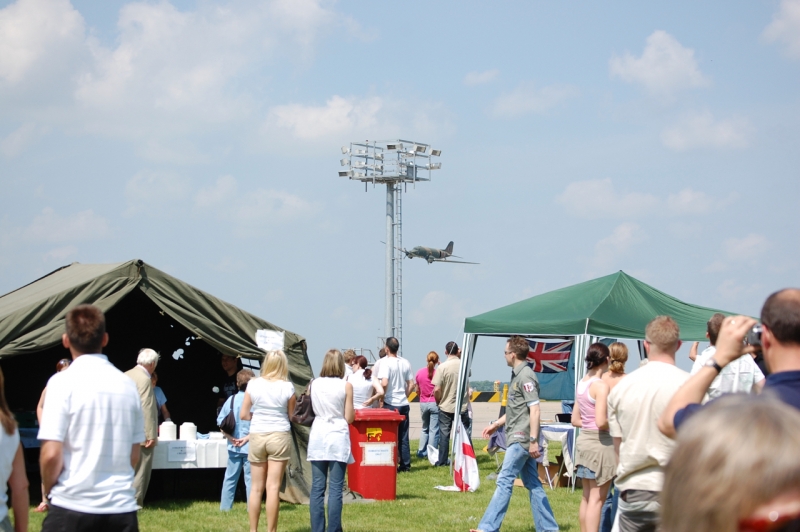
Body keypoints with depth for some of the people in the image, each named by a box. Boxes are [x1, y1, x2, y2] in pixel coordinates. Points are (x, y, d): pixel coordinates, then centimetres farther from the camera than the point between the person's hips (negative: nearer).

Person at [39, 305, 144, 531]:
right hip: (122, 508, 4)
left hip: (72, 507, -4)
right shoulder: (128, 385, 7)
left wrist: (49, 490, 5)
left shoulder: (63, 383, -8)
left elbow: (51, 454, -12)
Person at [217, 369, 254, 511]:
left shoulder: (231, 400, 3)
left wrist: (230, 437, -1)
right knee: (250, 478, 0)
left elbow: (220, 420, 2)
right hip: (250, 446, -4)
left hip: (234, 447, 4)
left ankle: (225, 506, 16)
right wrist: (247, 437, -10)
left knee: (230, 477, 12)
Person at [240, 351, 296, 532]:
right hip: (280, 436, -2)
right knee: (273, 487, -1)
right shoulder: (287, 387, -5)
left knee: (256, 487, 10)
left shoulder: (253, 384, -2)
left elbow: (243, 415, 1)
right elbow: (291, 415, 1)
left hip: (257, 436, 2)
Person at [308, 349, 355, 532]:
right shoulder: (345, 386, -6)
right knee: (335, 489, -1)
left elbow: (312, 409, 12)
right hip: (338, 437, -3)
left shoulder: (314, 384, 3)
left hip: (318, 437, 3)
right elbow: (349, 418, -3)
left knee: (317, 488, 5)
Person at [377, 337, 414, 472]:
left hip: (390, 404, -5)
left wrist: (381, 398, -8)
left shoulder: (386, 362, -12)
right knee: (403, 436, 11)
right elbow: (411, 385, 9)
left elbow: (384, 383, -22)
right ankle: (405, 465, 12)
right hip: (404, 404, 5)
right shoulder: (405, 363, 7)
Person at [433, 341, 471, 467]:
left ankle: (442, 461, 8)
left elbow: (437, 390, -16)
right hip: (463, 407, 2)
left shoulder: (442, 367, -13)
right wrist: (461, 356, 15)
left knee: (444, 434, 5)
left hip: (446, 407, -2)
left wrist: (438, 401, 4)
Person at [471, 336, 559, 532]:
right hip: (519, 437, 10)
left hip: (522, 438, -10)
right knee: (532, 483, 11)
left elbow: (534, 409, -20)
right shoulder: (517, 375, 15)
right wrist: (497, 424, 29)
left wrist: (533, 440, -23)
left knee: (505, 481, -10)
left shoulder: (526, 376, -15)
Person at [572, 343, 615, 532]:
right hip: (600, 442, -8)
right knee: (597, 499, -3)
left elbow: (575, 420, 14)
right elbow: (601, 422, -23)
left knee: (587, 497, 15)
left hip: (584, 439, 8)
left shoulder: (582, 384, 9)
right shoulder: (601, 385, -17)